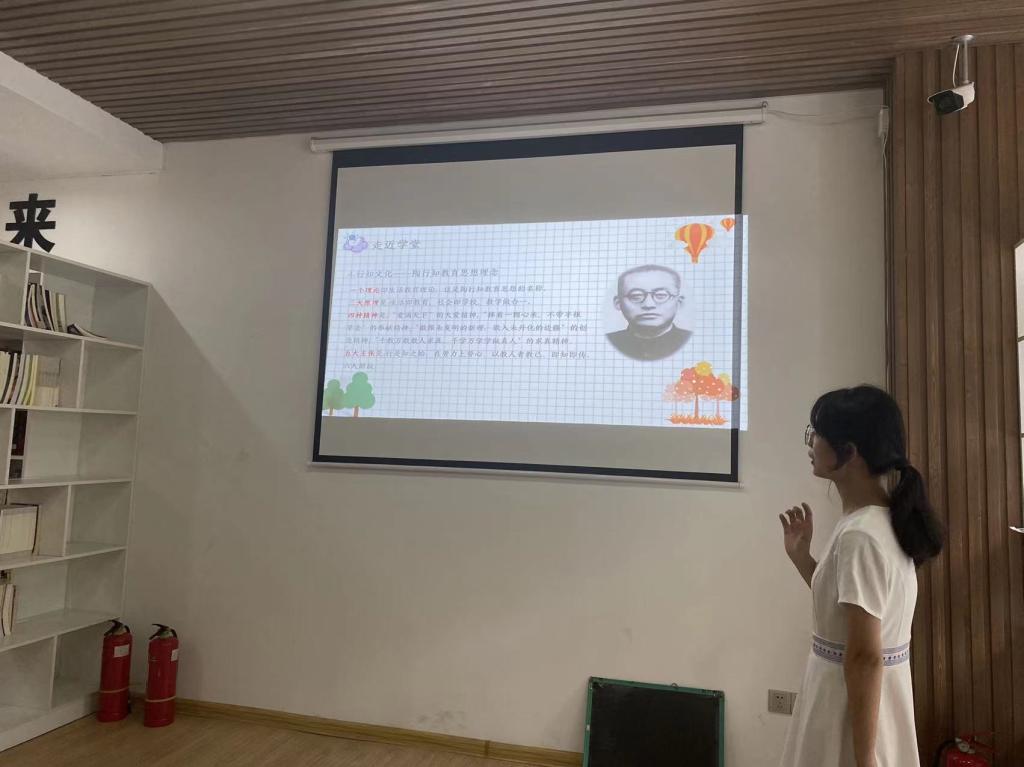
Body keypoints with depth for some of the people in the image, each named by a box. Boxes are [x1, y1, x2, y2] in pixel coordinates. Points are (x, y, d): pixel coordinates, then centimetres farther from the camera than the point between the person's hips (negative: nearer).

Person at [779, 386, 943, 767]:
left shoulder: (859, 537, -25)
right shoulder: (884, 520, 4)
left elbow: (865, 657, -24)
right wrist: (800, 555, 6)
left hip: (855, 711, -9)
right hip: (875, 700, 9)